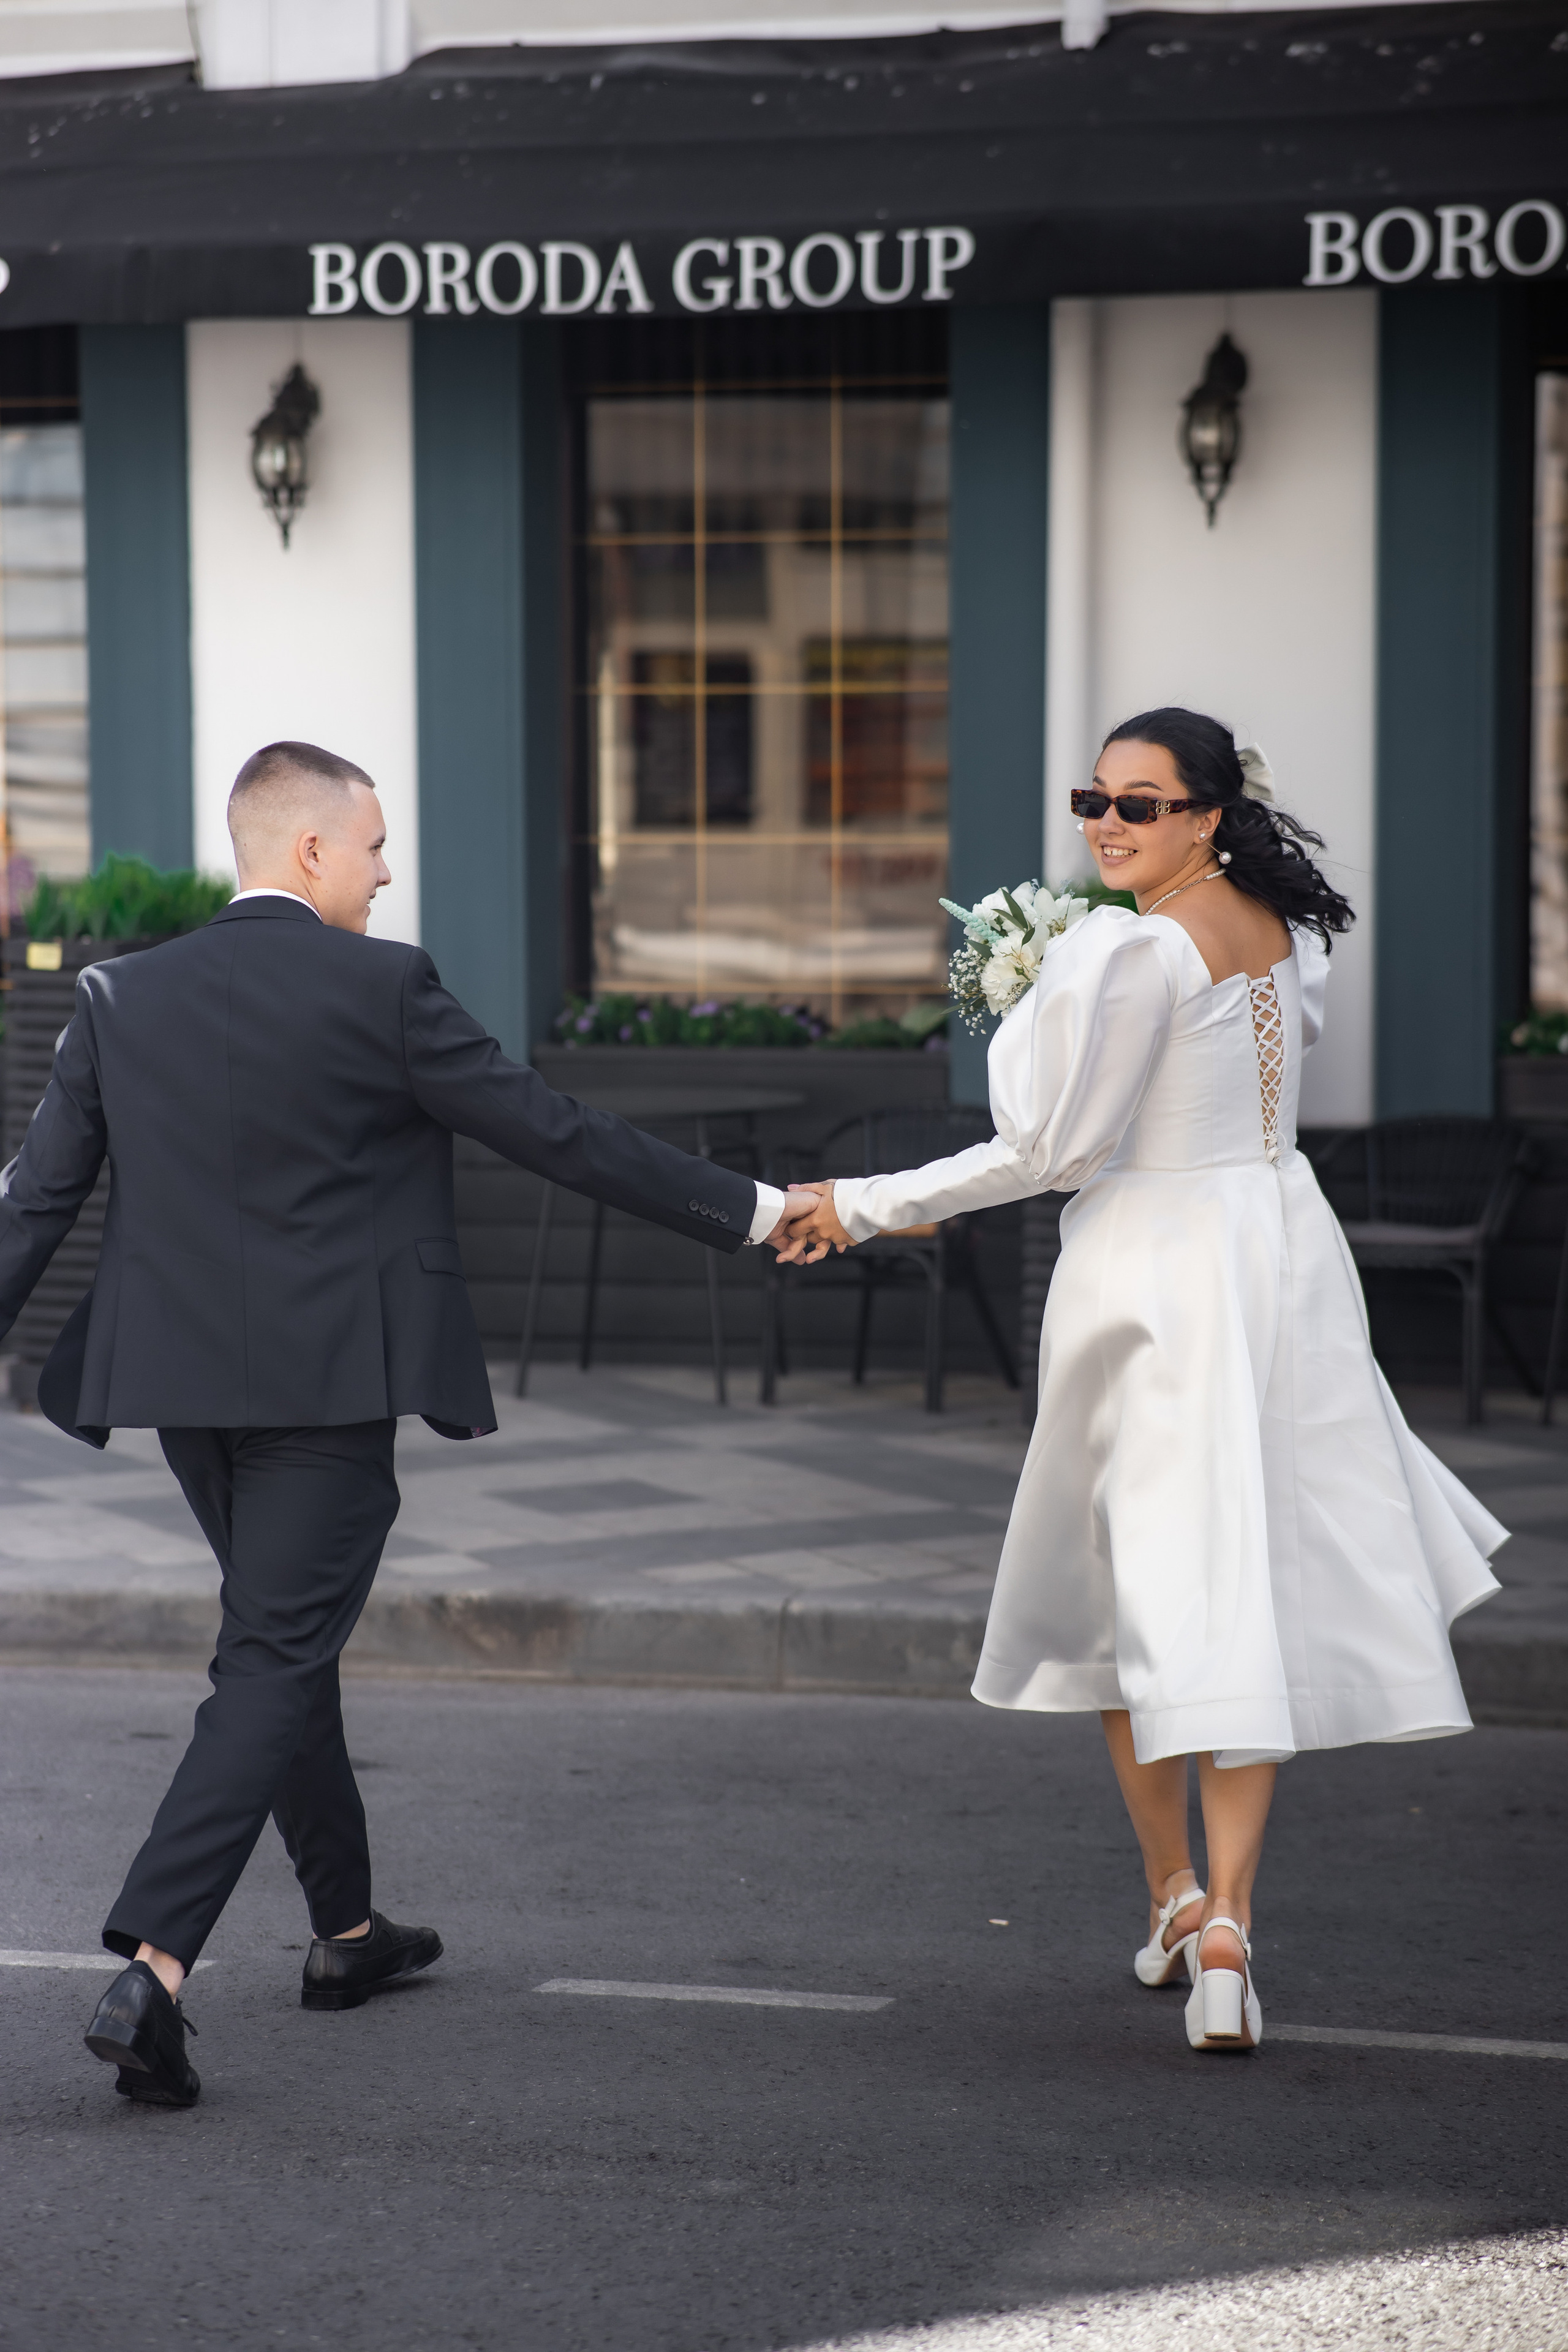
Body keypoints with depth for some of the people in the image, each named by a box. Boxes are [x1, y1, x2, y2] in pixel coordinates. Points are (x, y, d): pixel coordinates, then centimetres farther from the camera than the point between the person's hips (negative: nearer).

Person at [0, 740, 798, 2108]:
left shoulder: (124, 998, 4)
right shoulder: (381, 989, -10)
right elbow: (553, 1132, -7)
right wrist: (744, 1211, 2)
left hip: (184, 1384, 6)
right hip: (329, 1384, -6)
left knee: (288, 1641, 21)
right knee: (273, 1666, -4)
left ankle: (347, 1932, 35)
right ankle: (150, 1974, -17)